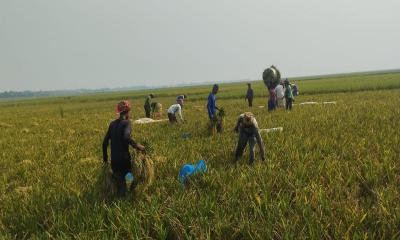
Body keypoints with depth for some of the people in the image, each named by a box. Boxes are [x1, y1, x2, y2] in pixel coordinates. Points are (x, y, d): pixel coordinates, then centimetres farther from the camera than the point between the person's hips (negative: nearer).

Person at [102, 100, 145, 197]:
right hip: (124, 158, -5)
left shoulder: (112, 124, 9)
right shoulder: (126, 123, -10)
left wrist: (105, 156, 21)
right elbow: (126, 137, -30)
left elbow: (105, 142, 11)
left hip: (114, 159, 5)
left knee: (119, 181, 16)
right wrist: (137, 146, -19)